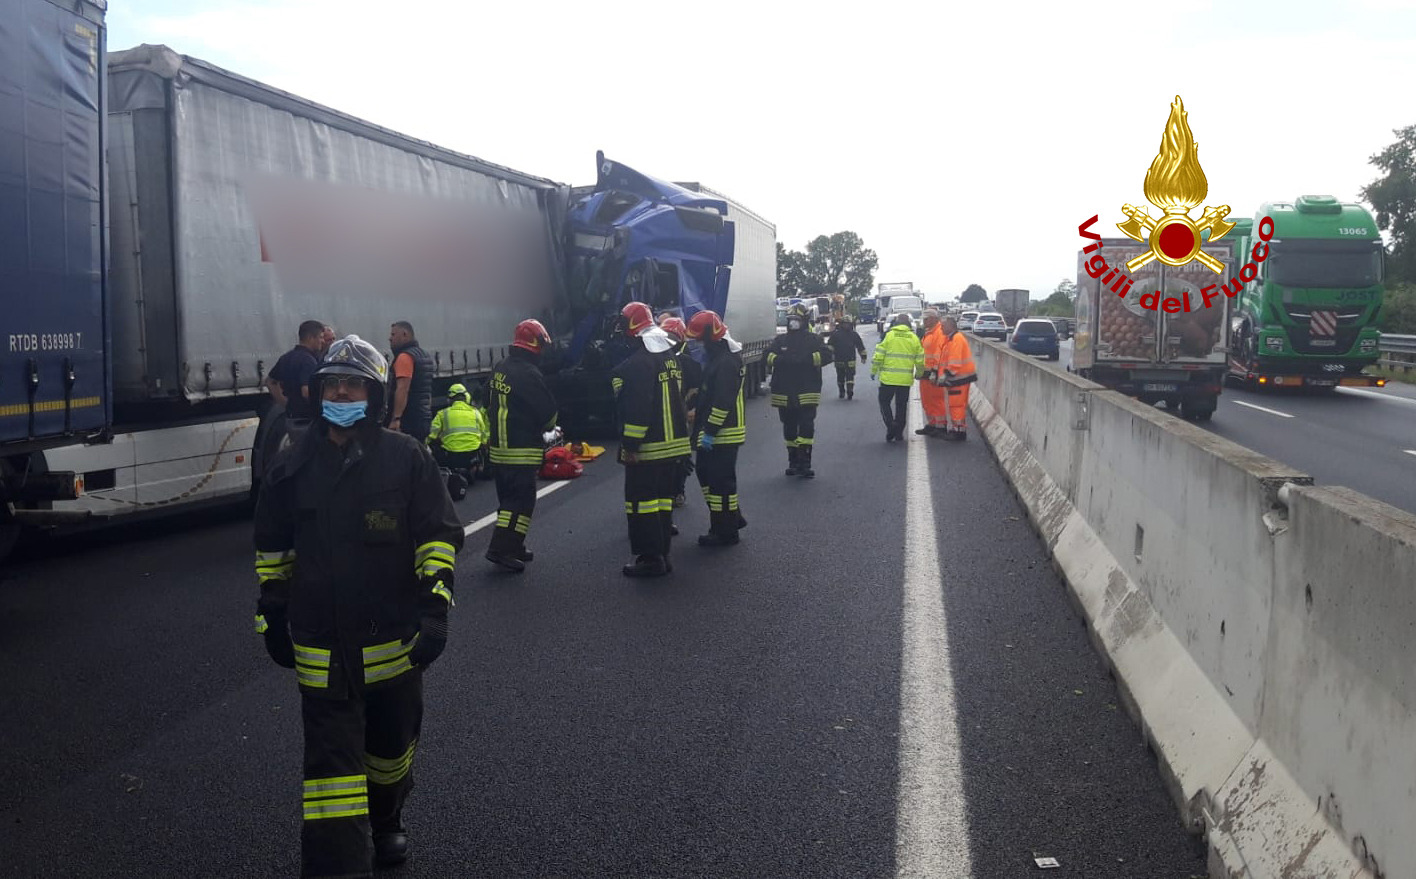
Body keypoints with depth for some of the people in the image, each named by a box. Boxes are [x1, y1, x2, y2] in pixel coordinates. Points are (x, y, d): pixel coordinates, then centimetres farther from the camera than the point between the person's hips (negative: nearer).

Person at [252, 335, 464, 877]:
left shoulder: (406, 458, -7)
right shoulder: (293, 468, 1)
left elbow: (440, 535, -6)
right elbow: (273, 547, 12)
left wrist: (435, 607, -14)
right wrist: (272, 617, 12)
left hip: (396, 642, 0)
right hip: (321, 649, 0)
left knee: (392, 749, 21)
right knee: (331, 766, -3)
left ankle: (386, 822, 49)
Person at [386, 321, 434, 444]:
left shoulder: (404, 357, -11)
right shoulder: (424, 355, 19)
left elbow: (402, 389, -21)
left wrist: (396, 418, -25)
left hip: (408, 420, -10)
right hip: (424, 418, 10)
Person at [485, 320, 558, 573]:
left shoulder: (499, 370, 9)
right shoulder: (530, 374, -18)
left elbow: (490, 406, 19)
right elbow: (548, 413, -13)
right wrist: (546, 427, 7)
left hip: (498, 447, 9)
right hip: (522, 451, -9)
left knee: (509, 498, 15)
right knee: (522, 500, -4)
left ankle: (513, 547, 21)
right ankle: (501, 549, -7)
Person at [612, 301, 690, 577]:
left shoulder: (639, 363, -19)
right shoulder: (670, 355, 10)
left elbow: (637, 409, -24)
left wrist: (630, 445, -19)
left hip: (648, 448, -9)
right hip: (674, 442, 9)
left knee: (641, 501, 0)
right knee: (663, 499, 15)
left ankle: (651, 558, 3)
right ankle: (662, 554, 22)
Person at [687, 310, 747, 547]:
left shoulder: (726, 362, -20)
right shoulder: (719, 357, 14)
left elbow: (723, 402, -26)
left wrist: (710, 432, -24)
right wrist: (702, 426, 20)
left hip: (723, 433, -11)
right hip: (714, 431, 11)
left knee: (720, 480, -3)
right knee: (707, 473, 19)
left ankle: (725, 532, 6)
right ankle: (732, 517, 28)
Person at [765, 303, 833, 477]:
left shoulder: (813, 340, 4)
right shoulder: (780, 340, 11)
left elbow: (826, 355, -10)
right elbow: (768, 355, 0)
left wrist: (806, 360, -22)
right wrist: (781, 360, -20)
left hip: (807, 393, -3)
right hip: (784, 393, 3)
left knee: (806, 428, -10)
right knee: (789, 429, 10)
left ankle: (804, 463, -7)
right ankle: (793, 462, 21)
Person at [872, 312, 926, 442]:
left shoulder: (888, 335, -4)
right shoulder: (914, 338, 4)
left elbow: (878, 356, -6)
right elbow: (920, 360, 8)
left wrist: (873, 371, 6)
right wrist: (919, 374, 25)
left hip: (888, 378, -3)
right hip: (906, 379, 3)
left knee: (884, 403, 9)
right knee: (901, 406, 12)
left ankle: (891, 425, -11)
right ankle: (898, 433, 16)